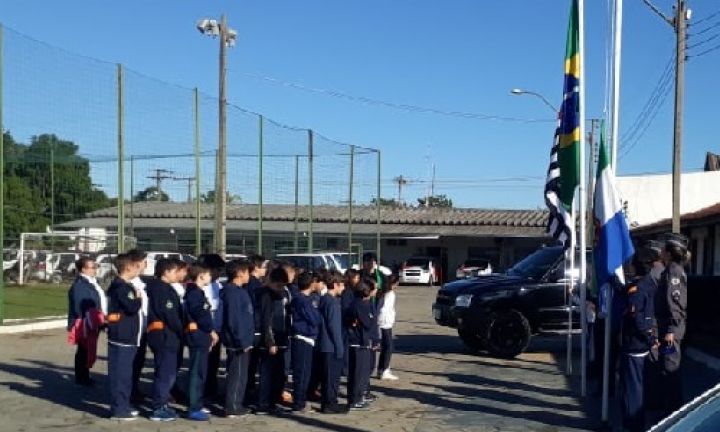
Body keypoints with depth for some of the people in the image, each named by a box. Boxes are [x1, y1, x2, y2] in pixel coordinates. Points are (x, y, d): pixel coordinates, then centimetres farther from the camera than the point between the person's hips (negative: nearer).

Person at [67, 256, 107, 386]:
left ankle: (84, 376, 23)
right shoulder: (79, 285, -18)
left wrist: (100, 319, 13)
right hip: (85, 324, -9)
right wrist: (89, 321, -22)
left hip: (93, 324, 9)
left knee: (88, 350, 15)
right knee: (84, 351, 0)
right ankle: (81, 377, 9)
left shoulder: (91, 282, 13)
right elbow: (79, 307, -22)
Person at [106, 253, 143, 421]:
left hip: (125, 337, 10)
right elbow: (132, 308, -24)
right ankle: (119, 409, -1)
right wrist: (138, 298, -8)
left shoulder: (123, 286, 16)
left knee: (125, 374, 16)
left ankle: (122, 406, 24)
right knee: (120, 374, -5)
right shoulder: (121, 287, -16)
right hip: (121, 337, -10)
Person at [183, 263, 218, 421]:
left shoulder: (196, 292, 19)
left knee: (199, 373, 15)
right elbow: (200, 314, -20)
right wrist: (212, 330, -10)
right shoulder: (195, 293, -13)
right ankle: (194, 409, -5)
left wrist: (209, 334, 15)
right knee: (197, 373, -7)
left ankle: (196, 406, 22)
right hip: (198, 337, -11)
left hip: (200, 338, 11)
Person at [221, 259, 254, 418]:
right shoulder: (232, 292, -16)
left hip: (242, 341, 10)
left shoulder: (240, 290, 14)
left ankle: (236, 405, 22)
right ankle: (232, 408, 2)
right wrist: (242, 340, -21)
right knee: (237, 374, -4)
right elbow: (234, 319, -22)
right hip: (238, 342, -10)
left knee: (240, 374, 14)